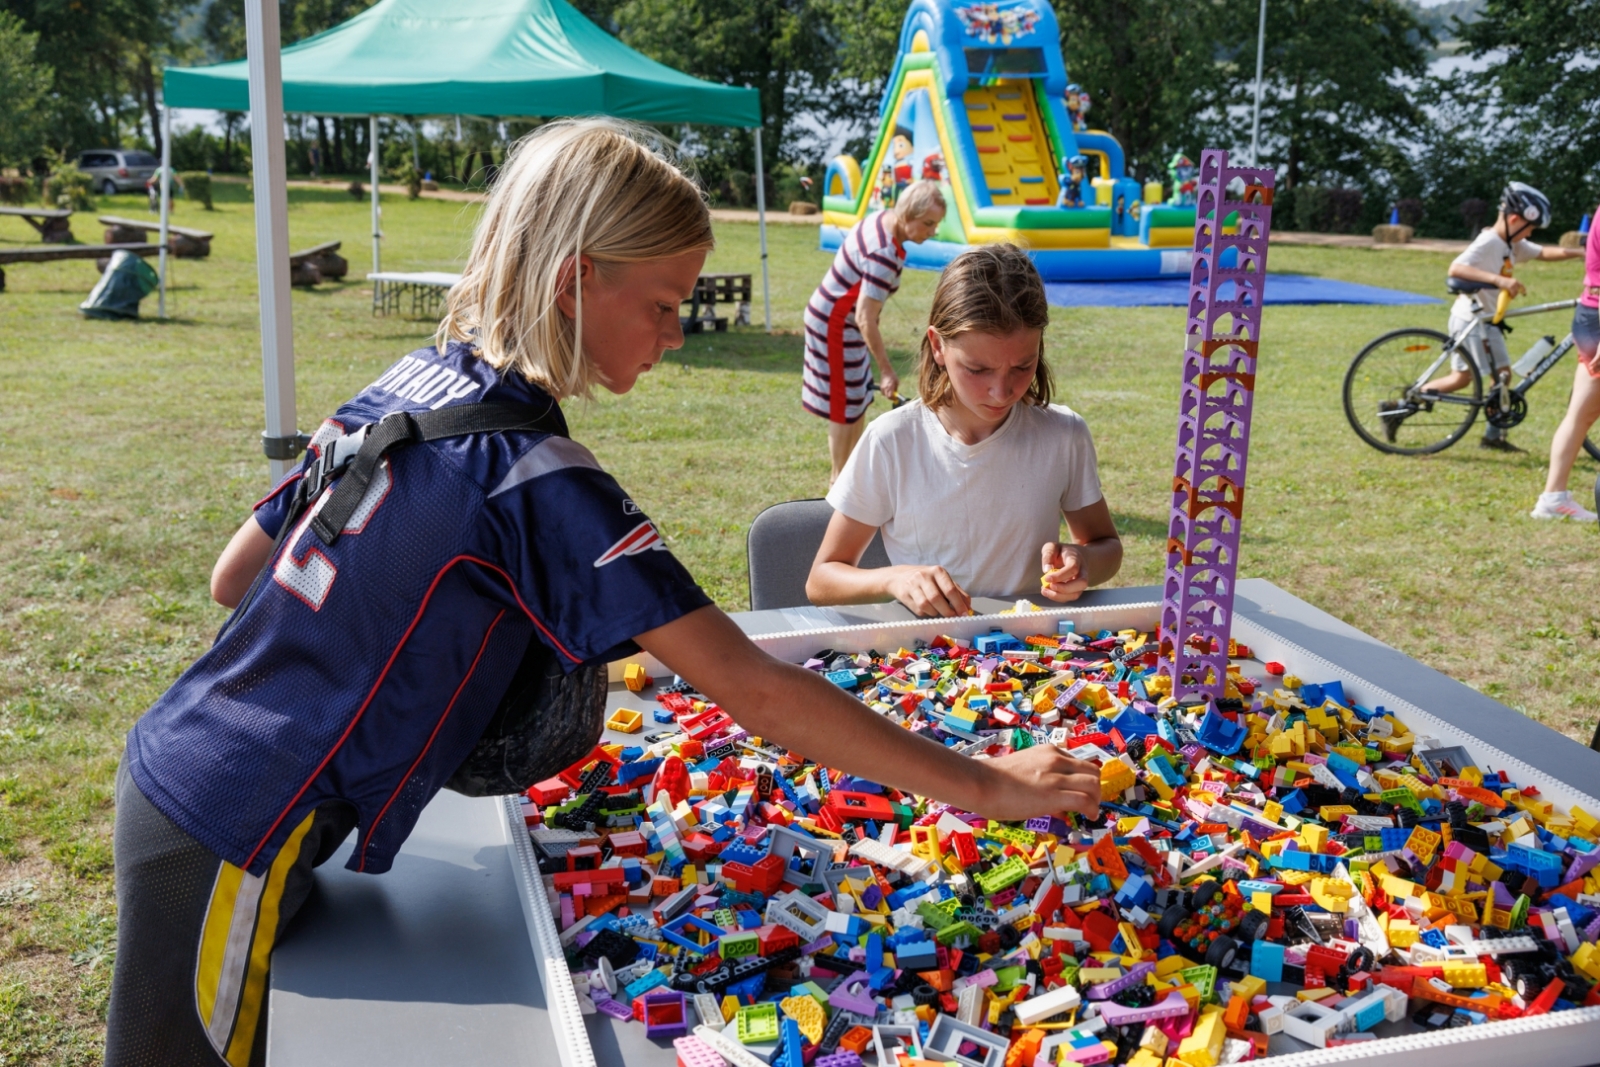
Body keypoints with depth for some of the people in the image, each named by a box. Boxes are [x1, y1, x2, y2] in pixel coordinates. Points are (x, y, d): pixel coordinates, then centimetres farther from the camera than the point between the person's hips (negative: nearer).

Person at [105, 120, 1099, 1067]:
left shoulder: (410, 382, 2)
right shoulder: (541, 481, -24)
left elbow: (234, 577, 8)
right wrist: (984, 786, -20)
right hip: (228, 846, -8)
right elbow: (756, 692, -26)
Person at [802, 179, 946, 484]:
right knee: (845, 406, 2)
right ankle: (840, 481, 16)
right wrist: (887, 370, -27)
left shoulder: (882, 220, -3)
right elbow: (866, 319, -32)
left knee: (857, 400, 19)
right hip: (836, 326, -10)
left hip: (839, 319, 10)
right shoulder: (885, 254, -31)